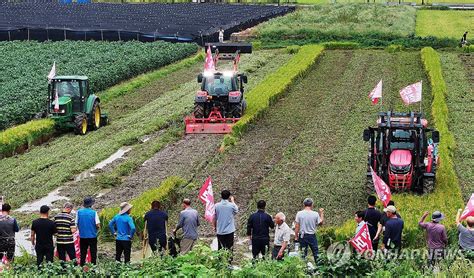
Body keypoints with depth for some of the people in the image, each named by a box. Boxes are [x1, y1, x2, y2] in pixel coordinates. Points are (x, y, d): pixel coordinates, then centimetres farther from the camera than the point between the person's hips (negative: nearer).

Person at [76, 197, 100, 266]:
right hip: (92, 236, -2)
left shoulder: (79, 212, -2)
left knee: (83, 254, 11)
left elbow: (77, 224, 2)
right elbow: (98, 225, -13)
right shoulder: (94, 212, -10)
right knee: (93, 254, 7)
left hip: (82, 235, 2)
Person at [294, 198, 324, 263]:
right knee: (315, 253, 7)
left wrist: (296, 237, 3)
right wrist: (322, 213, 20)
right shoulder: (315, 214, -7)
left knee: (303, 253, 5)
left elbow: (297, 226, -5)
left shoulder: (299, 213, -6)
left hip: (302, 236, 1)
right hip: (312, 236, 0)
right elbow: (321, 223, 8)